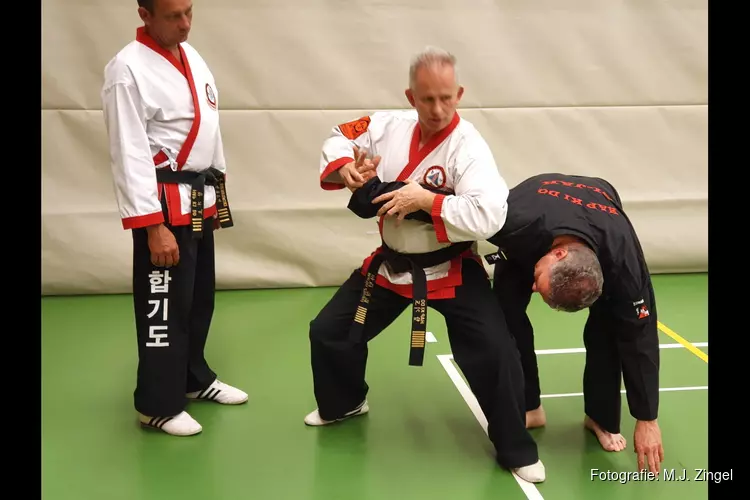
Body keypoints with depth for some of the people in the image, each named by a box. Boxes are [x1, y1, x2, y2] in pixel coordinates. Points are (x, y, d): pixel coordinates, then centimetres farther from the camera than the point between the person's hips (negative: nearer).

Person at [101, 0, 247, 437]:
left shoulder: (191, 57, 10)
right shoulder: (128, 70, -16)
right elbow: (130, 154, -19)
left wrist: (217, 193, 18)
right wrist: (153, 226, -21)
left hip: (200, 197, 8)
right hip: (164, 204, -8)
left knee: (200, 297, 19)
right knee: (164, 305, -1)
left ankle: (195, 379, 36)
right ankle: (159, 404, 13)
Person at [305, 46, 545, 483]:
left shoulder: (468, 148, -22)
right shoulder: (390, 126, -5)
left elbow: (489, 216, -34)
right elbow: (340, 137, 10)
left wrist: (426, 200, -32)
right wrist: (344, 168, -13)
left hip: (450, 271, -5)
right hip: (390, 264, 5)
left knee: (495, 353, -17)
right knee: (328, 333, 14)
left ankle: (517, 449, 5)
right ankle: (344, 404, 45)